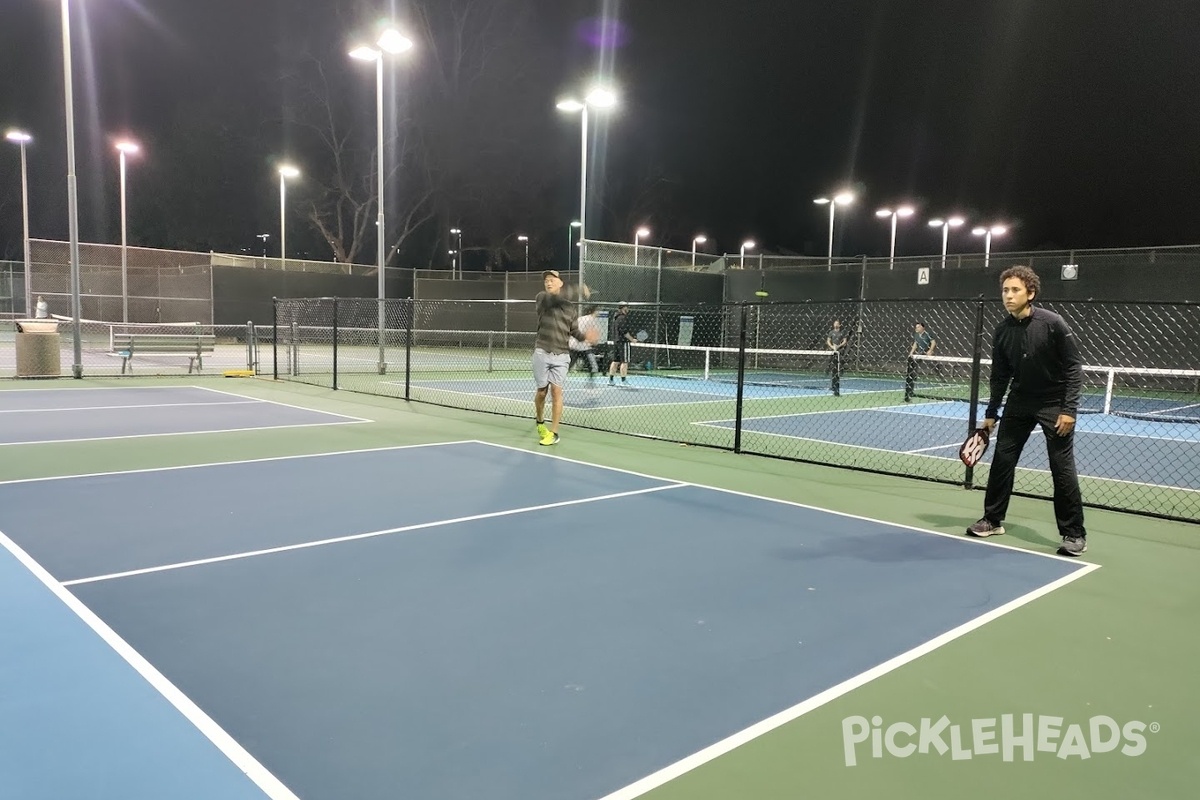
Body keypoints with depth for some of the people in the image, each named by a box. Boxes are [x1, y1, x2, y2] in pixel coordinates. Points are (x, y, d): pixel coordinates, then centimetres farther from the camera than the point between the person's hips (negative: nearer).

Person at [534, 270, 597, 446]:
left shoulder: (571, 307, 9)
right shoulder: (541, 298, 0)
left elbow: (574, 331, 9)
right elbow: (555, 298, -21)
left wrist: (585, 336, -11)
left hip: (561, 355, 1)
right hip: (542, 353, -1)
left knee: (556, 391, -6)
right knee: (542, 391, 8)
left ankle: (553, 433, 0)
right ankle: (540, 423, 33)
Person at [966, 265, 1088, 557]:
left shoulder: (1053, 324, -17)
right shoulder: (1002, 331, -3)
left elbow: (1074, 368, -14)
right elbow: (1000, 376, 7)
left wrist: (1069, 410, -19)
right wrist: (991, 412, 7)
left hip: (1054, 404, -5)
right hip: (1019, 403, 5)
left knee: (1062, 468, -4)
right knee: (1002, 459, 6)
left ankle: (1074, 534, 7)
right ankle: (993, 519, 21)